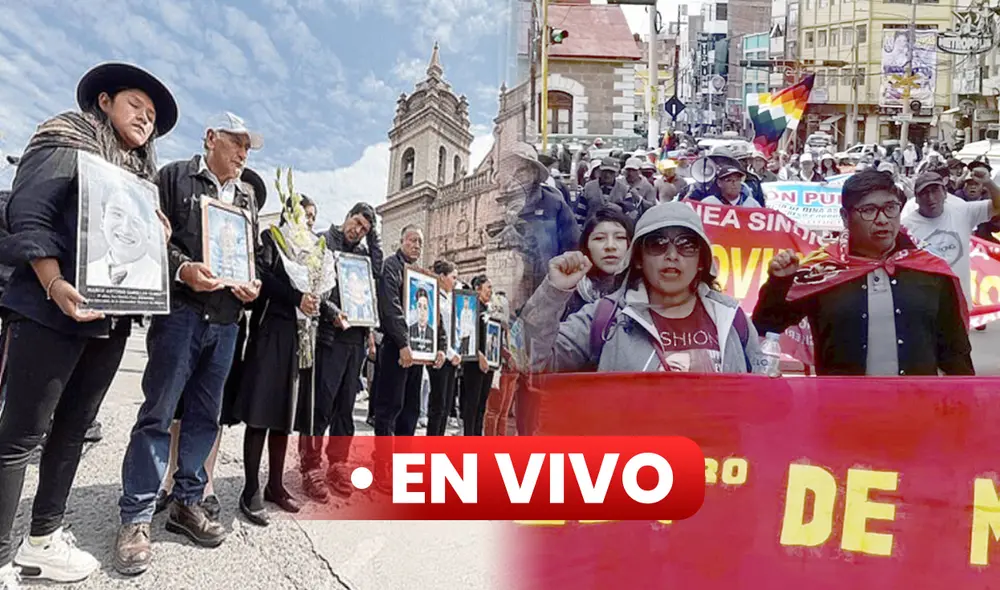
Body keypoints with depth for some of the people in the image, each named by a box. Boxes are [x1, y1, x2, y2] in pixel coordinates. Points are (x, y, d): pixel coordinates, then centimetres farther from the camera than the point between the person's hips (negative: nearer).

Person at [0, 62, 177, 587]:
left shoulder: (142, 174, 21)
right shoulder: (67, 143, 0)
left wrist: (159, 241, 0)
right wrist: (55, 285, -21)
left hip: (110, 320, 8)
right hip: (51, 312, -7)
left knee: (73, 427, 13)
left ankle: (42, 539, 25)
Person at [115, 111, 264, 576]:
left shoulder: (247, 195, 19)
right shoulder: (175, 176, 4)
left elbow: (256, 252, 19)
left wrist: (256, 284, 0)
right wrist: (183, 269, -20)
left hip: (227, 319, 5)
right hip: (182, 309, -5)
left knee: (205, 416, 10)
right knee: (158, 412, -3)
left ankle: (187, 502, 21)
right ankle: (136, 517, 5)